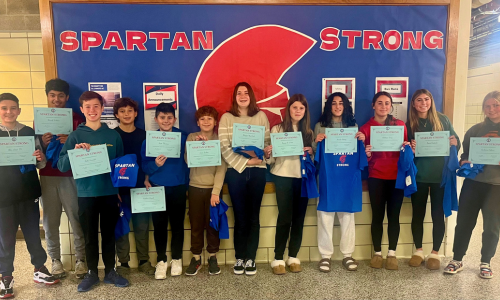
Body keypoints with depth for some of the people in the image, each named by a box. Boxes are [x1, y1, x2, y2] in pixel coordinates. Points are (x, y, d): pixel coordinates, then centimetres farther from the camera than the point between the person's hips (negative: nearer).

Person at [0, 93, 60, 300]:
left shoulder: (29, 132, 5)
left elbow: (40, 164, 9)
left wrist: (41, 158, -14)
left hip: (28, 192, 1)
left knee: (33, 232, 11)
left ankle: (39, 269, 25)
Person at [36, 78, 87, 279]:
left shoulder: (76, 119, 2)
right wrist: (43, 144, -11)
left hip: (71, 176, -2)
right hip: (47, 177, 2)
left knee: (77, 219, 1)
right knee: (50, 221, 6)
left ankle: (80, 259, 12)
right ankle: (55, 259, 20)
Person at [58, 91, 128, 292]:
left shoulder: (113, 135, 3)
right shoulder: (75, 136, 0)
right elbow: (61, 166, -5)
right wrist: (74, 152, -23)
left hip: (109, 192, 1)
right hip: (86, 194, 0)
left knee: (109, 234, 10)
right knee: (90, 236, 10)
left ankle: (110, 271, 25)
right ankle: (92, 273, 26)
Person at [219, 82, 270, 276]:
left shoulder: (261, 116, 7)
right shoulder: (226, 118, 2)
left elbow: (268, 142, 5)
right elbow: (224, 147, -6)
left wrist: (260, 156, -15)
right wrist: (245, 161, -14)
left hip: (258, 171, 1)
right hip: (235, 171, -1)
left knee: (253, 216, 6)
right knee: (240, 217, 5)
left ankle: (250, 258, 18)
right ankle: (239, 258, 20)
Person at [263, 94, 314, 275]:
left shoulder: (308, 131, 11)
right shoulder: (277, 129, 0)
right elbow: (272, 159, -3)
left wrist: (312, 152, -6)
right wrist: (267, 154, -24)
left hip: (303, 178, 4)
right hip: (283, 177, -3)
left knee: (299, 218, 6)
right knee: (284, 218, -5)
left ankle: (293, 257, 18)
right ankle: (278, 258, 7)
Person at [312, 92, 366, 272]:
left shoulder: (353, 126, 12)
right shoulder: (320, 126, 7)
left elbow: (359, 153, 14)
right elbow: (314, 152, 5)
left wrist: (362, 141, -5)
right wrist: (316, 142, -14)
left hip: (349, 177, 2)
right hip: (327, 176, -1)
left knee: (347, 215, 6)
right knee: (326, 215, -1)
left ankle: (347, 255, 18)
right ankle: (325, 256, 10)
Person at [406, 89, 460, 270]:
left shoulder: (442, 120, 1)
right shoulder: (410, 124, 2)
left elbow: (456, 143, 6)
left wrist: (454, 143, -17)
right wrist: (411, 149, -18)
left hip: (441, 175, 0)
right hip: (419, 176, 1)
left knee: (438, 215, 5)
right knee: (418, 214, 8)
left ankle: (435, 253, 20)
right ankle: (418, 250, 23)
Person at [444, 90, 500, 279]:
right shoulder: (475, 130, 7)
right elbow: (465, 154, 13)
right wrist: (465, 163, -8)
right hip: (473, 182, 1)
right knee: (464, 222, 4)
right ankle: (457, 260, 18)